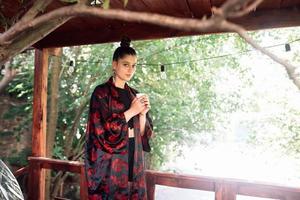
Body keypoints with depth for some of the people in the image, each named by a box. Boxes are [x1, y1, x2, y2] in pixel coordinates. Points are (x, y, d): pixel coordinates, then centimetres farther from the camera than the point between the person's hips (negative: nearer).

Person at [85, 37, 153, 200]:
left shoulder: (134, 94, 10)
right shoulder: (101, 93, -7)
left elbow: (142, 133, 8)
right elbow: (102, 130, -17)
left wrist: (142, 113, -10)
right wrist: (131, 111, -16)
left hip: (133, 161, 6)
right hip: (110, 162, -5)